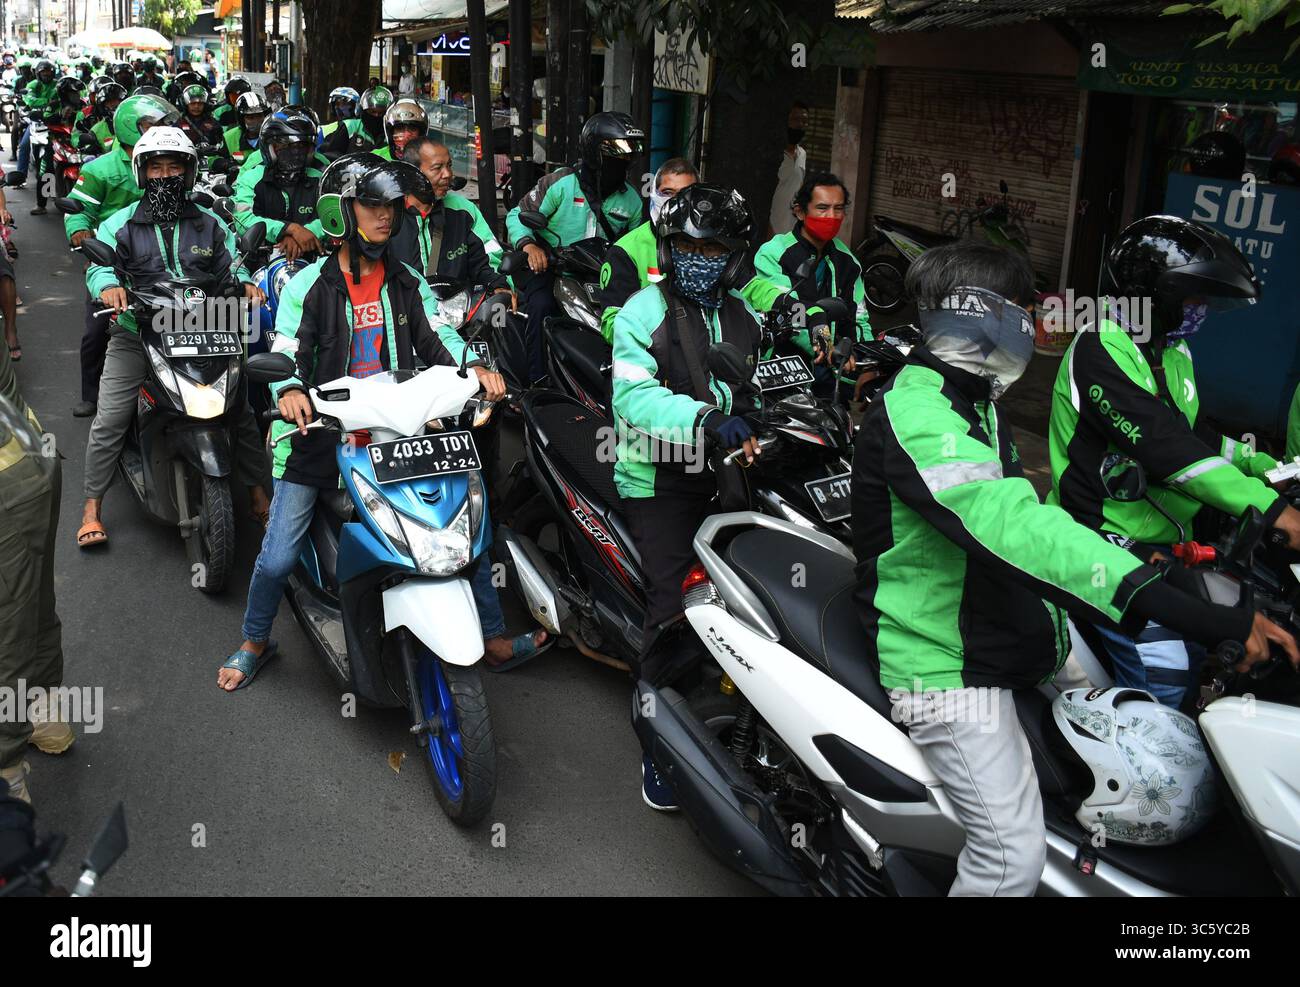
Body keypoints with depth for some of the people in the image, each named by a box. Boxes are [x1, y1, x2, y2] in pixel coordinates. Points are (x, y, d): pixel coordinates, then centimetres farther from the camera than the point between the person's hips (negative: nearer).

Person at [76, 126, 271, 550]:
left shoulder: (210, 224, 12)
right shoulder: (120, 224, 7)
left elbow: (231, 266, 11)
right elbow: (99, 264, -2)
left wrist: (246, 283, -12)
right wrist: (108, 285, -25)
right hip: (138, 334, -1)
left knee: (241, 412, -3)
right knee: (108, 421, -7)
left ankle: (257, 492, 13)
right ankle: (92, 507, 6)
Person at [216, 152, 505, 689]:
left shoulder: (407, 283, 10)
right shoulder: (308, 285, -1)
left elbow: (438, 338, 5)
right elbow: (286, 354, -6)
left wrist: (474, 367, -16)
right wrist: (289, 390, -29)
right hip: (319, 431, -2)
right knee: (278, 555, -2)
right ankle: (254, 641, 24)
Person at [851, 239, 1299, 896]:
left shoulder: (973, 400, 12)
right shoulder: (913, 414, -24)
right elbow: (1009, 526, -39)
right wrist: (1182, 611, -45)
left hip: (1000, 632, 10)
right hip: (947, 667, -10)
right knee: (1012, 855, -15)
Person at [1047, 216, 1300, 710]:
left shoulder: (1173, 351, 12)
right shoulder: (1100, 350, -19)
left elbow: (1195, 434, 22)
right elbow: (1162, 446, -29)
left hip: (1165, 539, 10)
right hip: (1107, 542, -10)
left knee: (1197, 651, 17)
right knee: (1162, 680, -16)